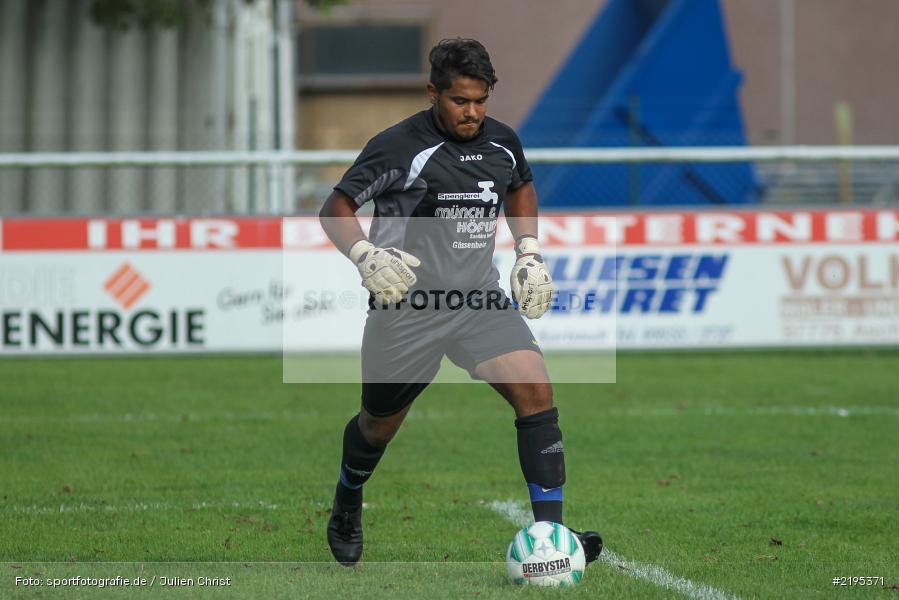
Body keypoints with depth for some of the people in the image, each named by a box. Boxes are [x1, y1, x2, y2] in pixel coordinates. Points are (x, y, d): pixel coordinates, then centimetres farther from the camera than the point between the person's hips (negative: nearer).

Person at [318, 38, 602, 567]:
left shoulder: (502, 142, 3)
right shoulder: (400, 146, -15)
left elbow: (521, 187, 26)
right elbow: (337, 209, -9)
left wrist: (530, 252, 12)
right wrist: (367, 256, -27)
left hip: (482, 299, 4)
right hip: (408, 304, -4)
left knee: (536, 391, -17)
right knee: (380, 424, 13)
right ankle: (346, 512, 45)